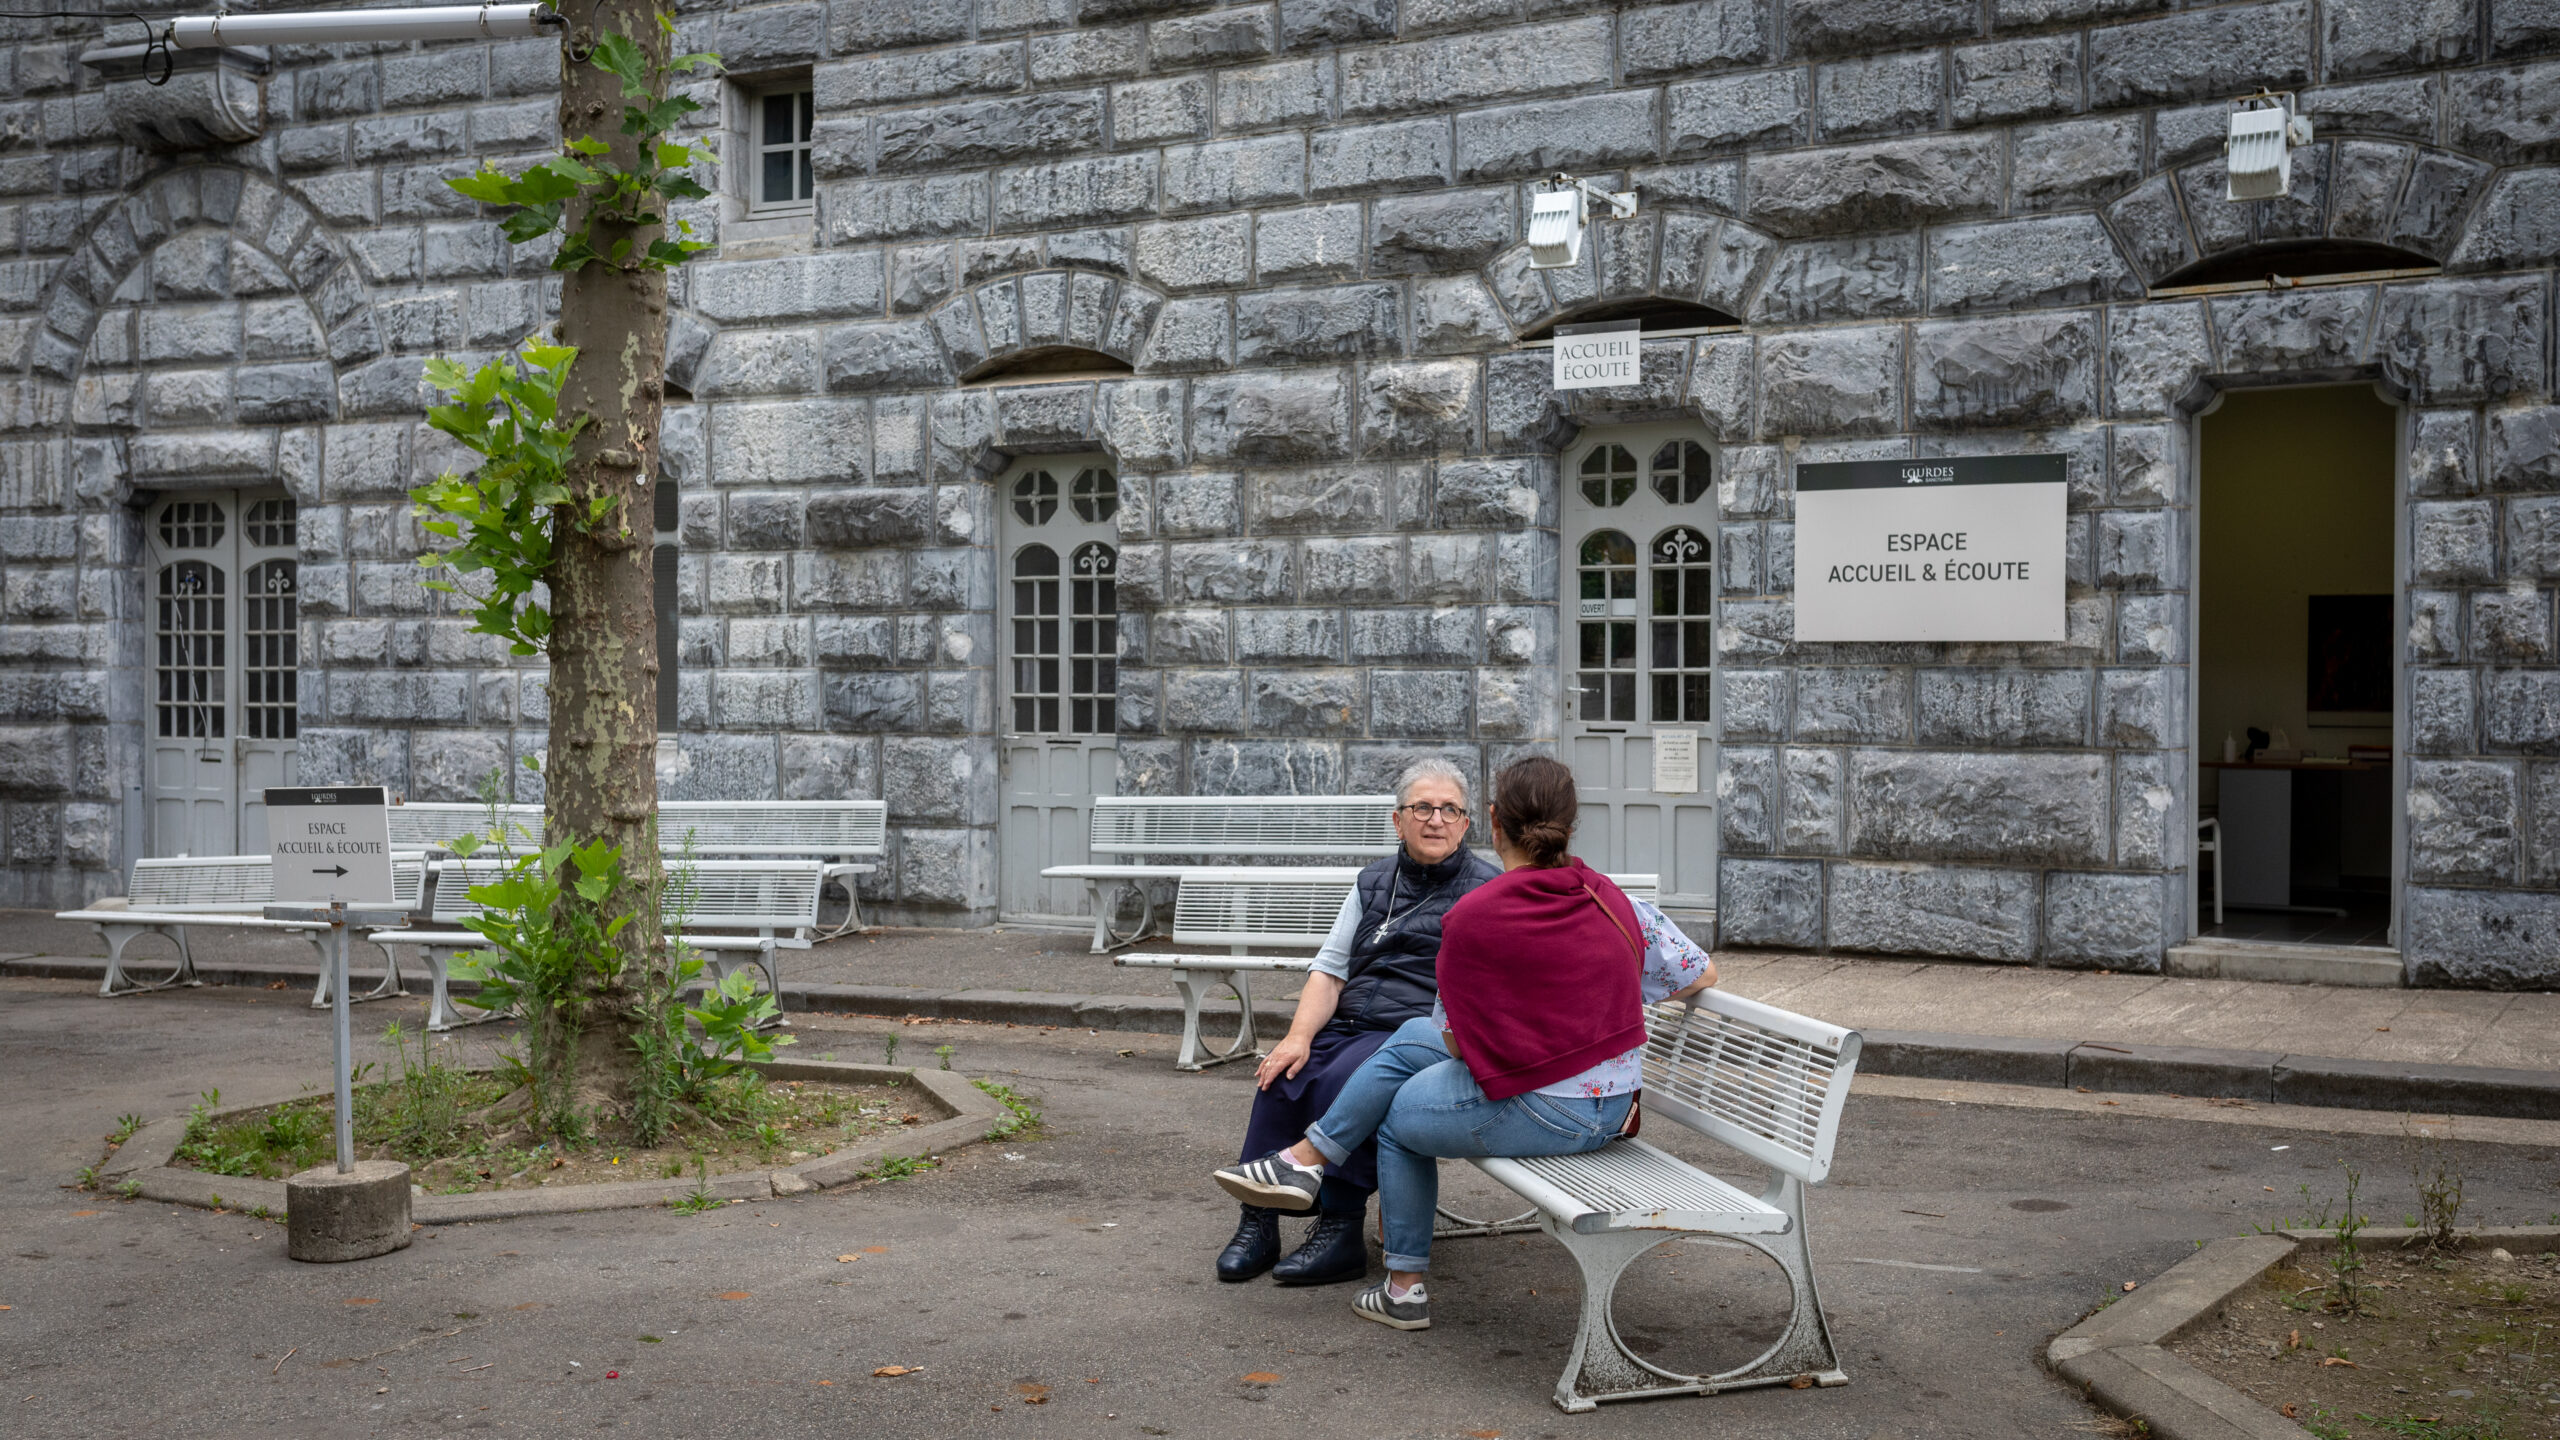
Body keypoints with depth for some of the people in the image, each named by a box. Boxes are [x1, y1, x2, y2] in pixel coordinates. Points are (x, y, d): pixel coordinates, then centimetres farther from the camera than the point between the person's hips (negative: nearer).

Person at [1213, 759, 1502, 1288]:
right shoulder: (1375, 881, 18)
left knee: (1343, 1084, -31)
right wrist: (1299, 1036, -4)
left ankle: (1340, 1231, -21)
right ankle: (1258, 1224, -11)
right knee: (1281, 1078, -21)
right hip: (1349, 1023, 5)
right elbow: (1330, 969, 13)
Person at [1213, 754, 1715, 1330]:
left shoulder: (1471, 918, -17)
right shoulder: (1612, 899, -1)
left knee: (1397, 1115, 20)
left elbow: (1458, 1042, -6)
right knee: (1412, 1035, 17)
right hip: (1612, 1108, 7)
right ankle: (1307, 1158, 24)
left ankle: (1404, 1290, 30)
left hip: (1542, 1116, -7)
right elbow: (1700, 974, 9)